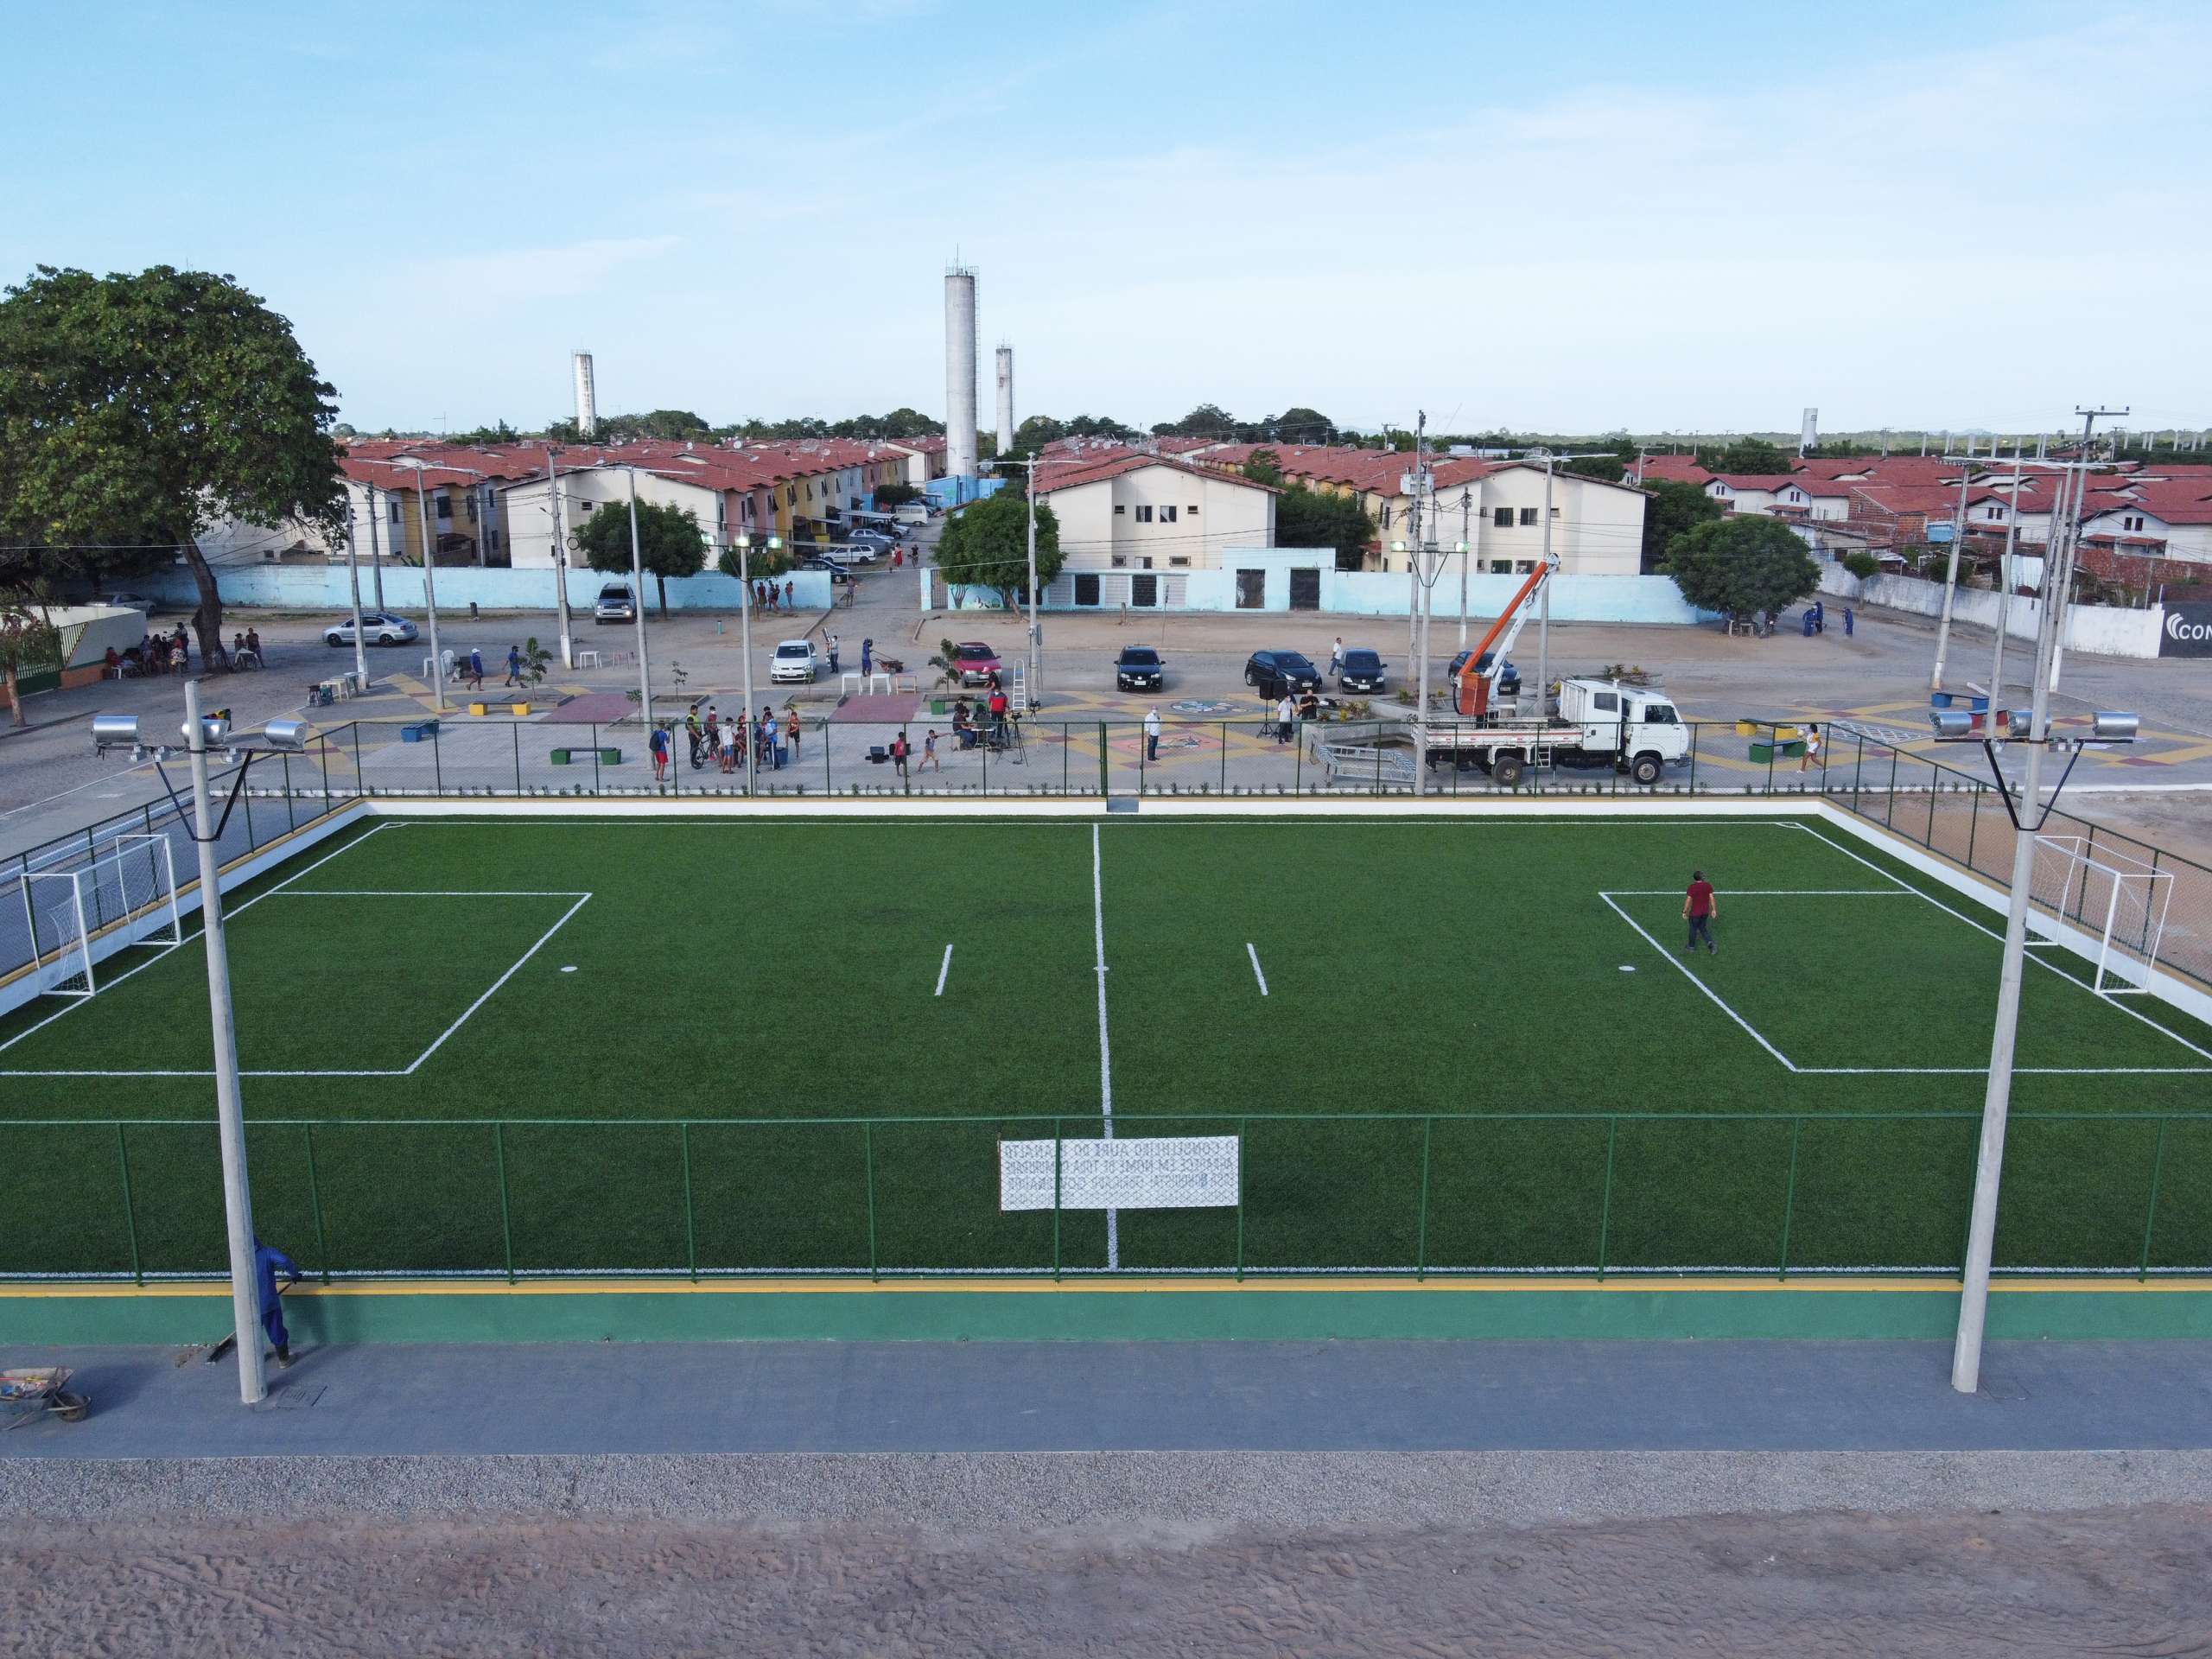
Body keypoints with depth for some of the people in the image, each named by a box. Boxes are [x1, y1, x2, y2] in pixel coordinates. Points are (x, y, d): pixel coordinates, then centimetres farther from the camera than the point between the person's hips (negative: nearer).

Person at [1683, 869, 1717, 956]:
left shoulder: (1692, 887, -20)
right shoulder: (1708, 885, -7)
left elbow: (1688, 901, -17)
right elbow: (1712, 898, -2)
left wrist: (1684, 912, -8)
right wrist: (1714, 910, 8)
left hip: (1695, 913, -4)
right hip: (1705, 912, 4)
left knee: (1693, 929, 16)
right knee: (1702, 928, 21)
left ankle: (1691, 947, 33)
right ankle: (1710, 944, 3)